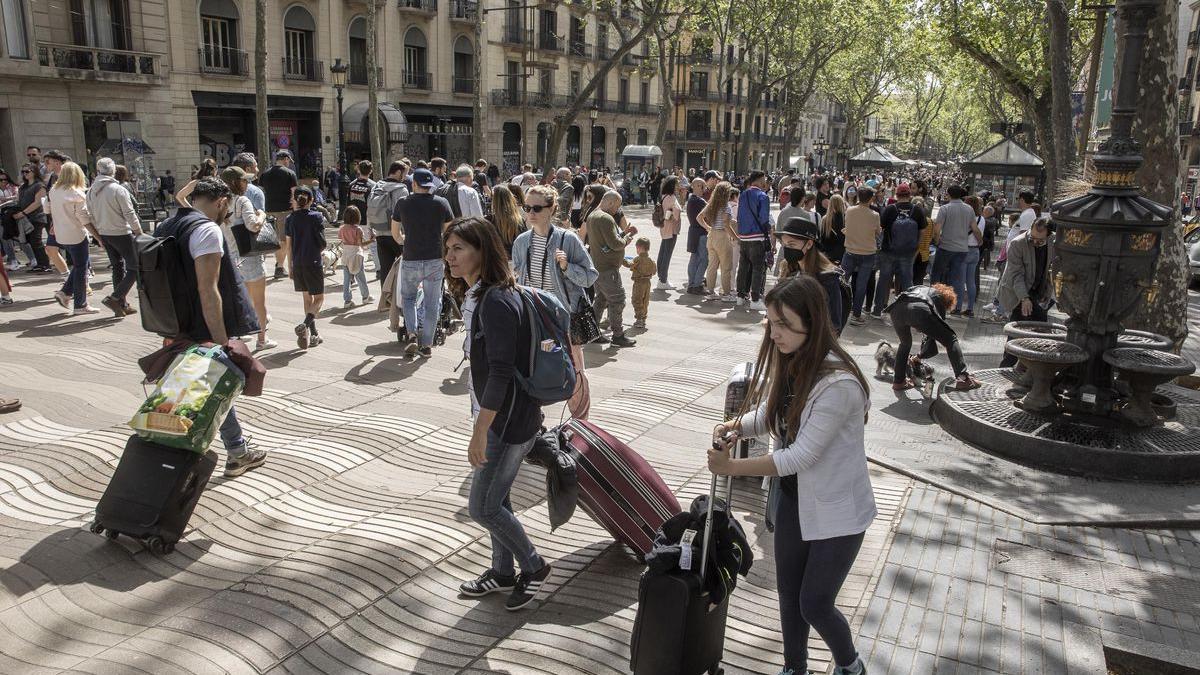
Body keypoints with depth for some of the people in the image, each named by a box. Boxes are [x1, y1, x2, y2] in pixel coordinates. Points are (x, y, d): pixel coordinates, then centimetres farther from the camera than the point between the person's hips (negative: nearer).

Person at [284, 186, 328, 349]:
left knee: (307, 298, 14)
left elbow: (289, 245, 4)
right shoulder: (317, 217, -7)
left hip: (297, 264, 4)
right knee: (319, 298, 6)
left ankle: (313, 335, 17)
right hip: (313, 263, -4)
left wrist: (291, 266, 13)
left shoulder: (290, 219, 3)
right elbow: (322, 243, -8)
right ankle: (304, 325, -19)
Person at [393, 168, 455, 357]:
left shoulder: (403, 203, -2)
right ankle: (426, 344, 13)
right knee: (432, 303, 10)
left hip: (410, 260, 0)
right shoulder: (441, 203, -4)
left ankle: (411, 335, 2)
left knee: (408, 297, 20)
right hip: (435, 260, 0)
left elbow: (395, 233, 9)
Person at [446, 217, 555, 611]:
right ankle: (503, 572, 37)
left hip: (510, 420, -10)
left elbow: (501, 372, -26)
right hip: (498, 415, 10)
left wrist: (480, 431, -23)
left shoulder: (496, 302, -23)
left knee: (482, 507, 0)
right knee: (494, 499, 19)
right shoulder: (479, 297, 8)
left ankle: (534, 567, 20)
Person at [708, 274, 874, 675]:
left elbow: (802, 455, -28)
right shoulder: (789, 363, -7)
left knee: (814, 604, 6)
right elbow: (769, 414, 4)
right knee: (788, 592, 19)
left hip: (837, 511, -7)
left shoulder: (838, 384, -31)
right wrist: (737, 426, -18)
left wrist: (732, 467, -25)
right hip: (794, 497, 7)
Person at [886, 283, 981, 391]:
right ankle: (963, 379, 3)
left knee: (905, 343, 31)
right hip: (919, 310, -4)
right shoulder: (941, 301, 34)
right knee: (950, 339, 14)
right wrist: (920, 357, 46)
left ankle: (898, 381, 31)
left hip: (896, 309, 4)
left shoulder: (917, 288, 44)